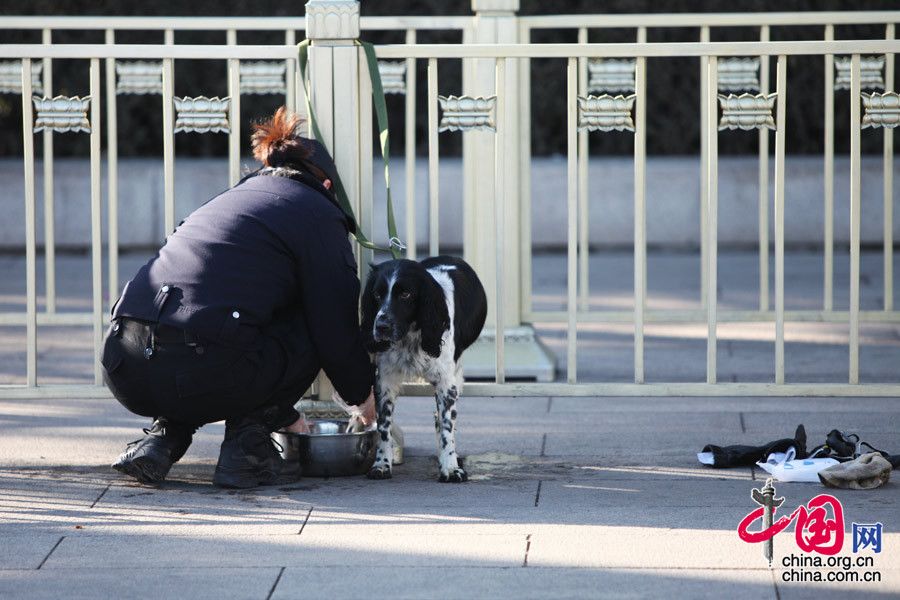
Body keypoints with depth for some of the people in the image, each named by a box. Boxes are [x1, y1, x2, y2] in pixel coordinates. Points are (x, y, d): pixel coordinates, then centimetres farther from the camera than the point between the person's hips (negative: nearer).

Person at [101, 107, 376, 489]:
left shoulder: (233, 197, 32)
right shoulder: (317, 213, 10)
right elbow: (336, 328, 8)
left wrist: (283, 415, 46)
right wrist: (363, 394, 29)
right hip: (200, 377, -6)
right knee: (308, 328, 19)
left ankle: (162, 437, 15)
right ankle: (246, 448, 10)